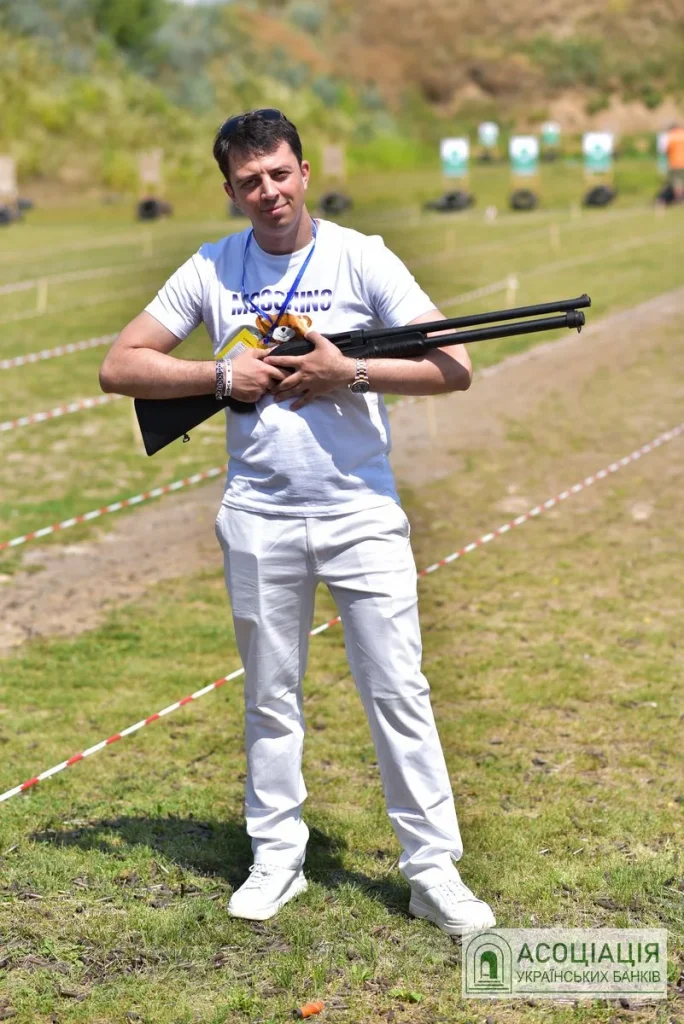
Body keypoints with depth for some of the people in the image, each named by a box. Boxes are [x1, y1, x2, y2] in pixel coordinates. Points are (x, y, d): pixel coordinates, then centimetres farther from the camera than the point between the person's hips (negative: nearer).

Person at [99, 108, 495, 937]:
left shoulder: (361, 257, -3)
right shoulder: (211, 271, 3)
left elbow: (454, 368, -7)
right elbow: (118, 366, 2)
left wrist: (349, 374, -17)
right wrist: (221, 376, -10)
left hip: (362, 510, -2)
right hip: (260, 515, 2)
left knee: (399, 692, -1)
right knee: (270, 696, 11)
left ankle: (433, 871, 7)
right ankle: (277, 859, 24)